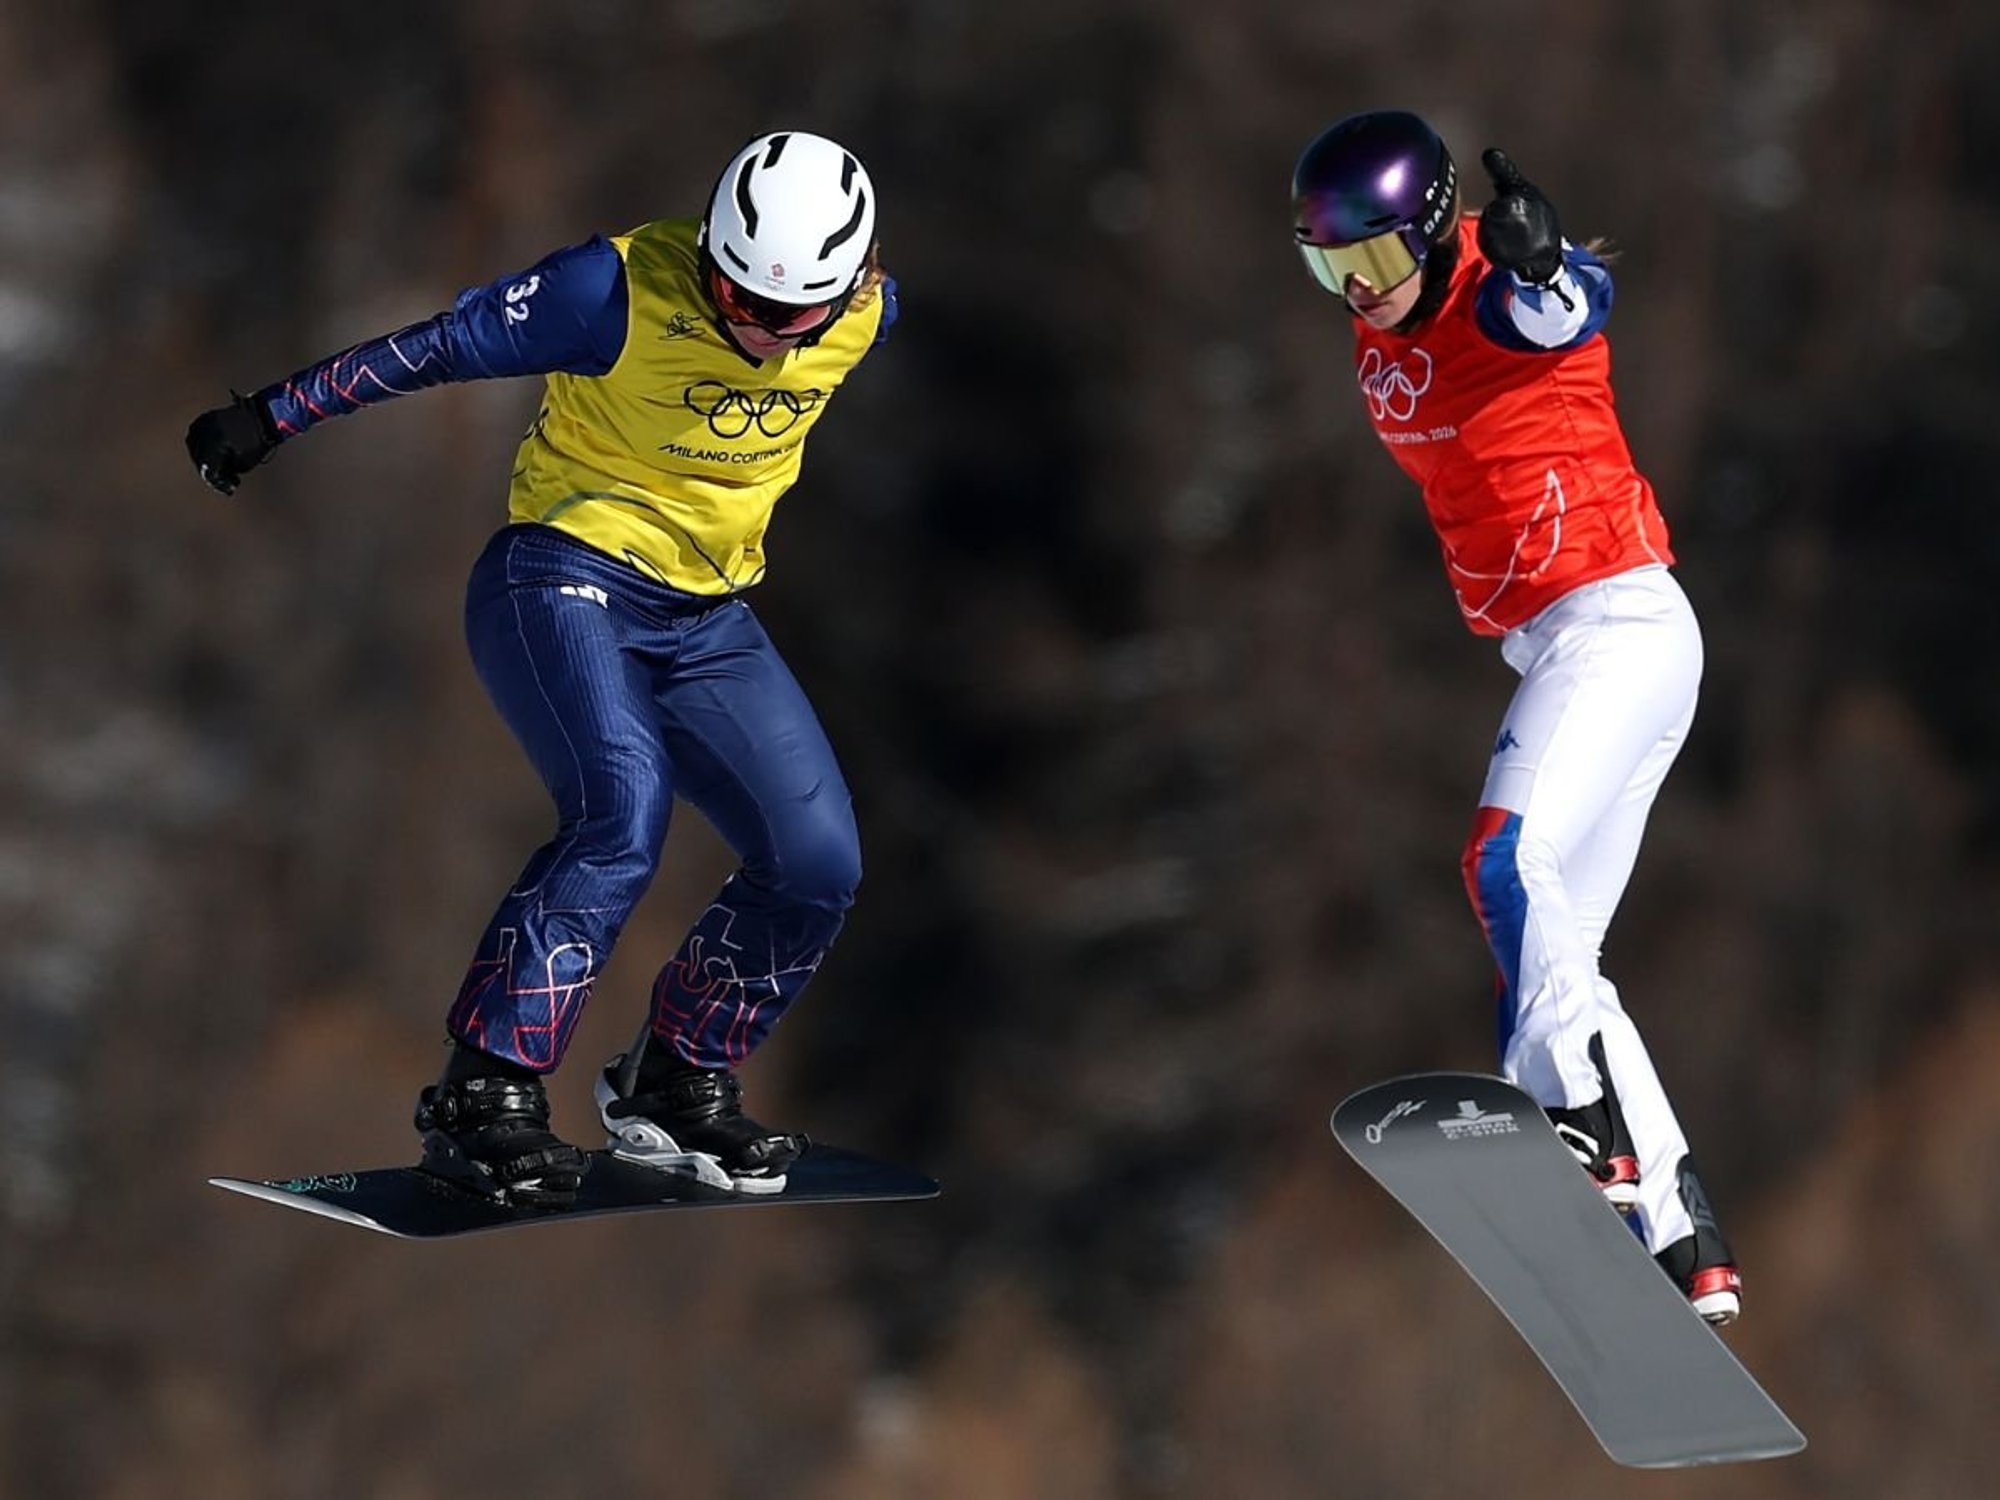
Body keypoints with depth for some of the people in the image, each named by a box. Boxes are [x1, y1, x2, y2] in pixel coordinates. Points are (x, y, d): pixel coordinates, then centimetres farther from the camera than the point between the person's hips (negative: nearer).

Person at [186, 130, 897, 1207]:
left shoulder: (864, 313, -6)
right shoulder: (622, 292, -21)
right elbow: (439, 347, -11)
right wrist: (273, 418, -5)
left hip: (706, 622, 6)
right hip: (565, 581, -6)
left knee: (817, 862, -7)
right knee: (622, 809, -30)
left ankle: (676, 1087, 13)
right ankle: (484, 1097, -26)